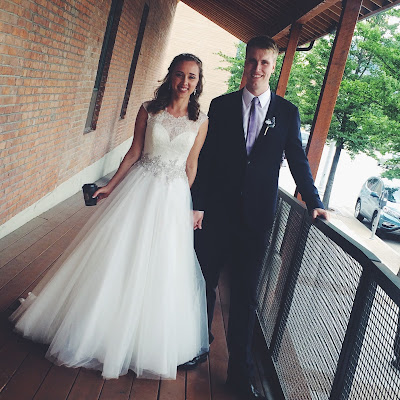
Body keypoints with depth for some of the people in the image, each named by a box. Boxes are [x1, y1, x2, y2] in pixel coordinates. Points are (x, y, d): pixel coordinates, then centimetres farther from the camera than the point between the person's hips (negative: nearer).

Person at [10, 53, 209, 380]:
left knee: (160, 268, 7)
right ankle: (99, 330, 28)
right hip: (138, 188, 0)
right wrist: (112, 185, 3)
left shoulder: (201, 121, -1)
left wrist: (189, 204, 4)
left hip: (174, 197, 0)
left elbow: (191, 164, 4)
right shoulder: (148, 110, -2)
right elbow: (134, 152, 3)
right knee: (116, 255, 5)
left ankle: (147, 342, 29)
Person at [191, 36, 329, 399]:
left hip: (257, 217, 0)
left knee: (246, 294, 6)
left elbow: (298, 160, 10)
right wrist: (198, 204, -3)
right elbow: (205, 158, 1)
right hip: (217, 211, 1)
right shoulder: (221, 106, 3)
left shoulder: (287, 112, 4)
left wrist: (313, 202, 8)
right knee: (205, 281, 12)